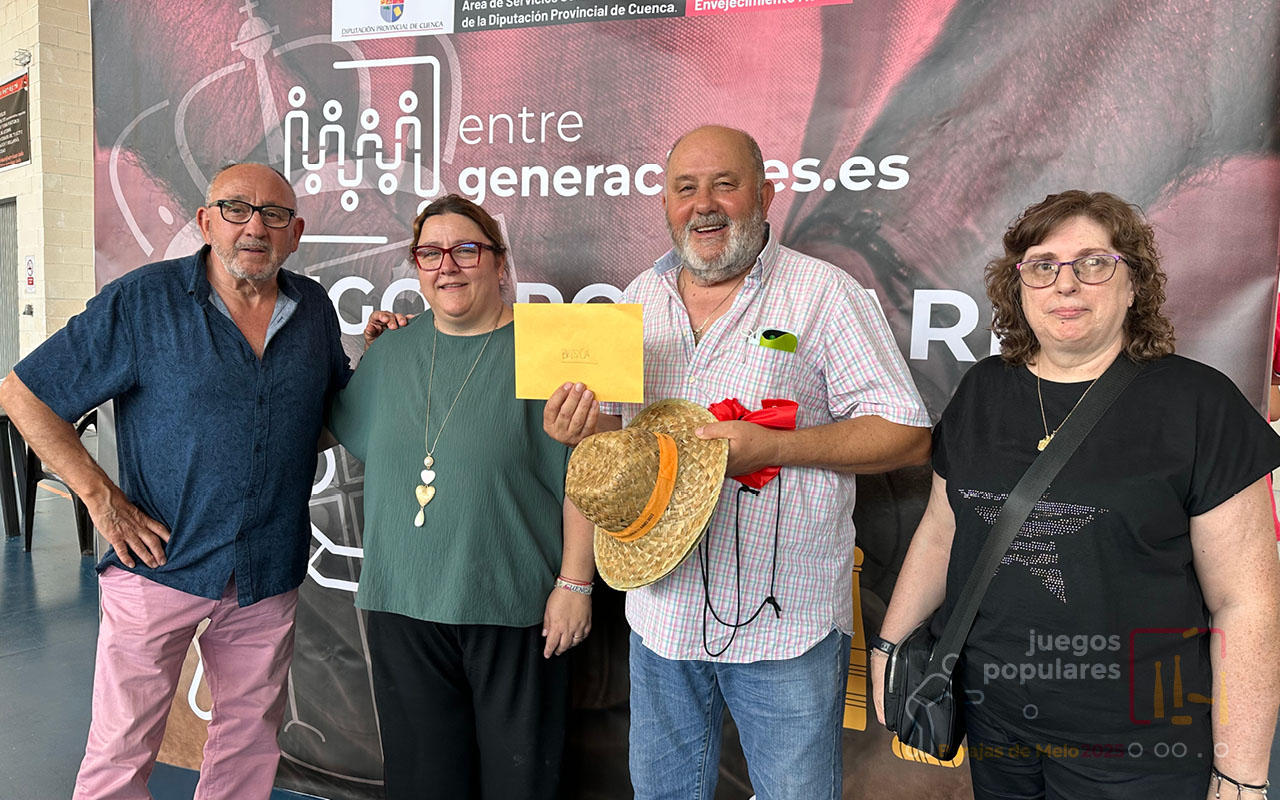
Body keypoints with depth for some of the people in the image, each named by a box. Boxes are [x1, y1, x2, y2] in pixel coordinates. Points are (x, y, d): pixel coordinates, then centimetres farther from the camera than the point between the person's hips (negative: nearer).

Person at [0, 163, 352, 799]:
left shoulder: (314, 309, 5)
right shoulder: (140, 300, -6)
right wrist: (100, 495, -9)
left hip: (269, 575, 4)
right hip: (162, 561, -3)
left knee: (250, 745, 15)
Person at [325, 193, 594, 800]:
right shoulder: (393, 349, 8)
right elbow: (344, 426, 23)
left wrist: (576, 583, -10)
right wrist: (372, 353, 8)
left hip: (511, 609, -4)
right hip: (401, 604, 5)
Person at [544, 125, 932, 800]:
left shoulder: (824, 294, -10)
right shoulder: (640, 298, 7)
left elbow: (908, 435, -11)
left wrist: (771, 446, -22)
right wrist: (583, 427, -8)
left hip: (786, 617, -4)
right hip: (662, 610, 5)